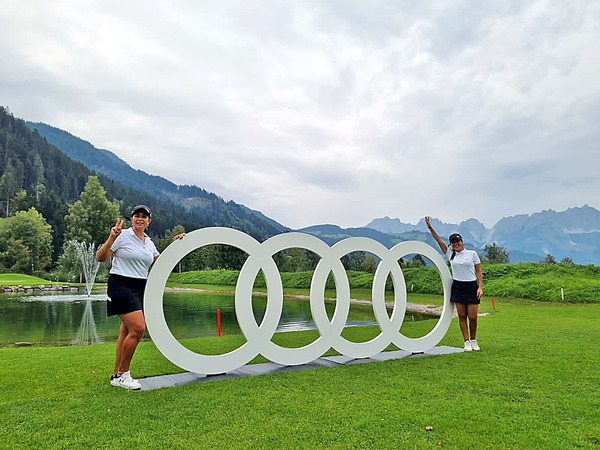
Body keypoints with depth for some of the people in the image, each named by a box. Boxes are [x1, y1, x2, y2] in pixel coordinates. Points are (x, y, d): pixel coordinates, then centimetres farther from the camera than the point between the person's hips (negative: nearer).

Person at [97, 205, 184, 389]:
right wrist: (111, 238, -21)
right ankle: (123, 374, 1)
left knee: (127, 331, 8)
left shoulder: (149, 242, 14)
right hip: (121, 286, -7)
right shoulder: (122, 236, -5)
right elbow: (101, 257, -9)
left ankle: (117, 376, 19)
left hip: (140, 288, 7)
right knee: (138, 328, -16)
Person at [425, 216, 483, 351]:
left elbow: (479, 272, 2)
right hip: (457, 286, 2)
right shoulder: (451, 254, 7)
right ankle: (467, 342, 11)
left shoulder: (472, 254, 2)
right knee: (462, 316, 2)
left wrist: (480, 287, -7)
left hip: (472, 286, -2)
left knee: (472, 317, -1)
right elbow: (439, 241, 2)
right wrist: (430, 227, -5)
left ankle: (473, 340, 20)